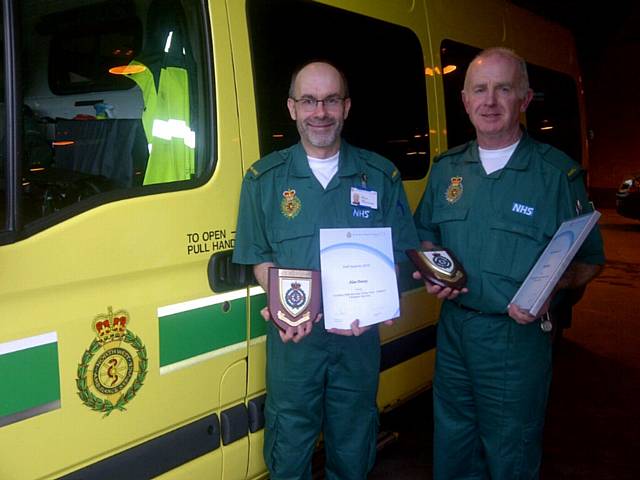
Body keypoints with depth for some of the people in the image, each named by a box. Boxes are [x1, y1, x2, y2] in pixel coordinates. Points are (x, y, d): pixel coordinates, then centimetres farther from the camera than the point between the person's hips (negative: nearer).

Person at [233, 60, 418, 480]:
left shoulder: (381, 175, 2)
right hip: (293, 336, -1)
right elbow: (260, 257, 1)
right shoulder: (265, 178, 0)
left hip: (359, 336, 1)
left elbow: (399, 254, 3)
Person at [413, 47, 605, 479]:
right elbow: (427, 237, 17)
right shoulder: (446, 169, 5)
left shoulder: (558, 173, -9)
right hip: (453, 329, 4)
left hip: (520, 335, -4)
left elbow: (589, 260, -5)